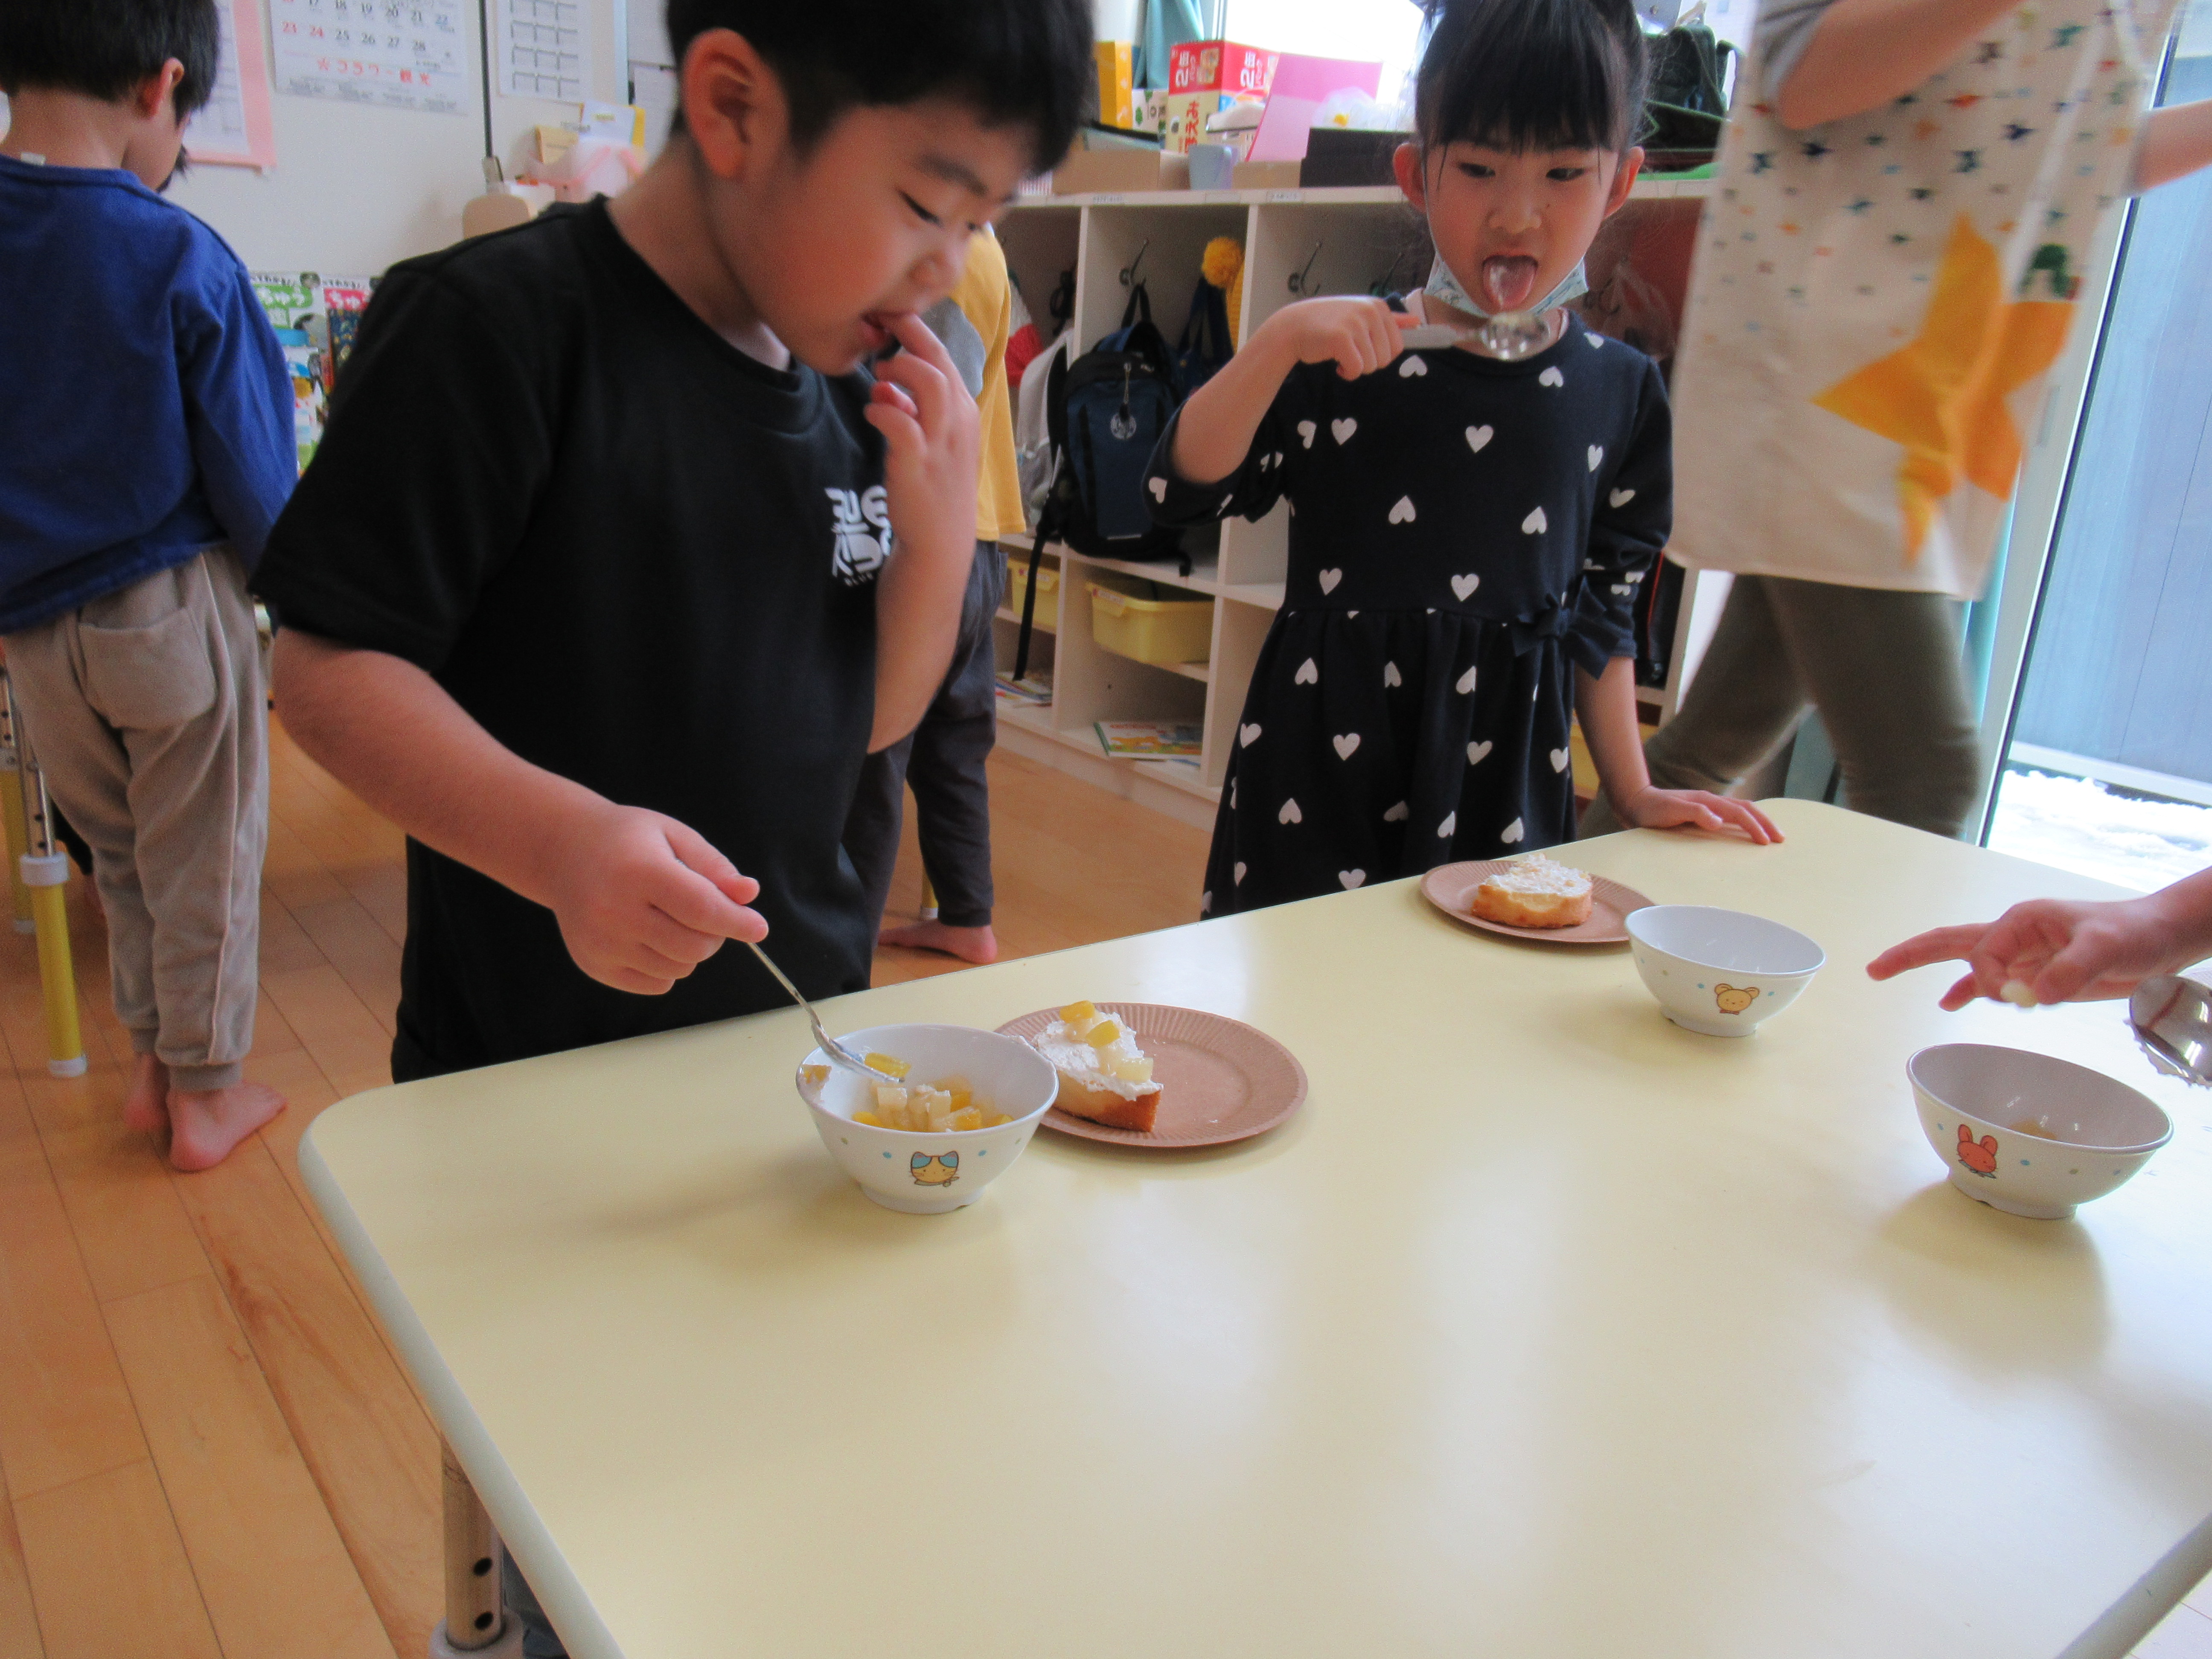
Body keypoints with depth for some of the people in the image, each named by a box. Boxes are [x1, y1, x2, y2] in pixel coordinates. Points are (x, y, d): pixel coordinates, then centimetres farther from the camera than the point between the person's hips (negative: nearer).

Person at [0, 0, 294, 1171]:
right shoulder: (181, 261, -17)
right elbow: (252, 480, -12)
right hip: (174, 611, -4)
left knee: (118, 852, 23)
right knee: (204, 864, 11)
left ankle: (149, 1062, 36)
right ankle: (206, 1096, 25)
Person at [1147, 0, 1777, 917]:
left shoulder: (1619, 388, 2)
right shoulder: (1345, 356, -6)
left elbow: (1603, 610, 10)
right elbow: (1182, 489, -11)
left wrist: (1633, 793, 12)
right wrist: (1277, 341, -23)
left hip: (1504, 781, 2)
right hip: (1323, 765, -2)